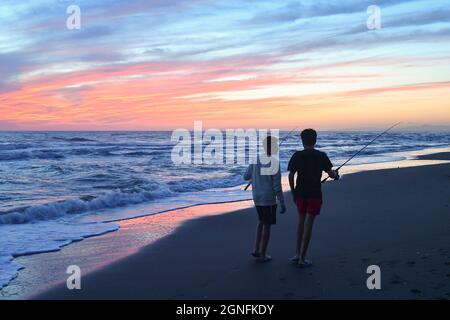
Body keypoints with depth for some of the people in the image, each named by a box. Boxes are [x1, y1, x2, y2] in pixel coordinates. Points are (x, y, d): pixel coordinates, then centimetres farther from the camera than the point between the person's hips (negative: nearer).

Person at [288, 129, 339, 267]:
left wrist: (293, 192, 8)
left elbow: (291, 175, -4)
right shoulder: (321, 156, -6)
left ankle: (298, 254, 18)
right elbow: (331, 174, -5)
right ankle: (302, 258, 2)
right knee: (308, 224, 0)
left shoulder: (297, 156, -2)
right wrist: (336, 174, 19)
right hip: (314, 194, -2)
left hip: (300, 193, 3)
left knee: (301, 221, 18)